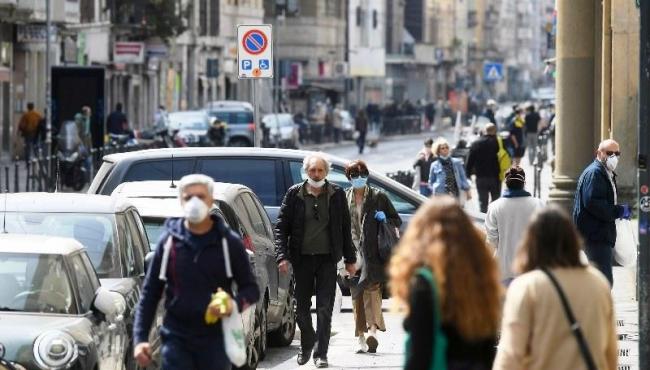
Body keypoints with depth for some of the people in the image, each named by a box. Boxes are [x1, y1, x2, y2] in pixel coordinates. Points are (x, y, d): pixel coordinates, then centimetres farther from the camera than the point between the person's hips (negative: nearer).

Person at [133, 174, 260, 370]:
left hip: (215, 339, 0)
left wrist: (236, 303, -19)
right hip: (177, 339, 0)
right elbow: (150, 293, 5)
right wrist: (140, 338, -4)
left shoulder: (229, 242, 0)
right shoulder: (169, 241, 2)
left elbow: (251, 288, 5)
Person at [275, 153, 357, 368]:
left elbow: (345, 228, 9)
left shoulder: (337, 195, 3)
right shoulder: (294, 194, 1)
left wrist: (349, 259, 8)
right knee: (302, 307, 8)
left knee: (325, 308, -5)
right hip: (302, 258, 1)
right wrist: (282, 256, -9)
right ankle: (306, 343, 31)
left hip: (327, 258, -1)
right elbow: (281, 227, 2)